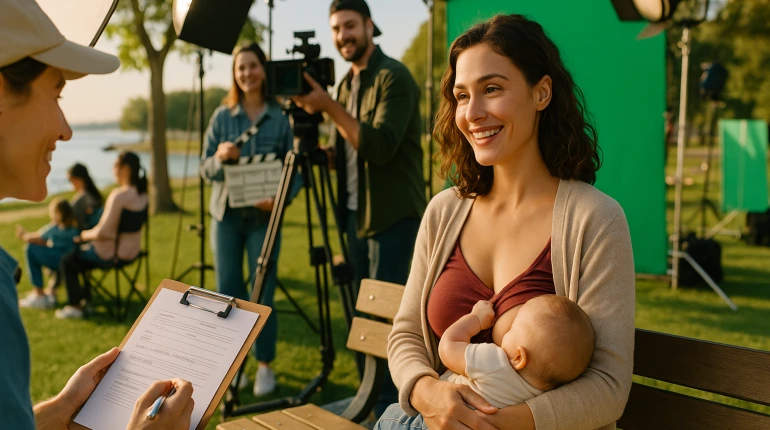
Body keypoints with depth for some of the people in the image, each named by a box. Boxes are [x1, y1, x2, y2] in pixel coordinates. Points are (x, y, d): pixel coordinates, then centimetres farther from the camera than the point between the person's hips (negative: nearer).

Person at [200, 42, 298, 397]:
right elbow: (205, 168, 4)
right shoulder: (222, 116, 3)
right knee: (228, 291, 5)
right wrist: (220, 157, -18)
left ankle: (265, 366, 15)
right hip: (226, 214, 2)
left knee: (263, 293, 1)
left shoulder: (281, 117, -1)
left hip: (263, 216, -2)